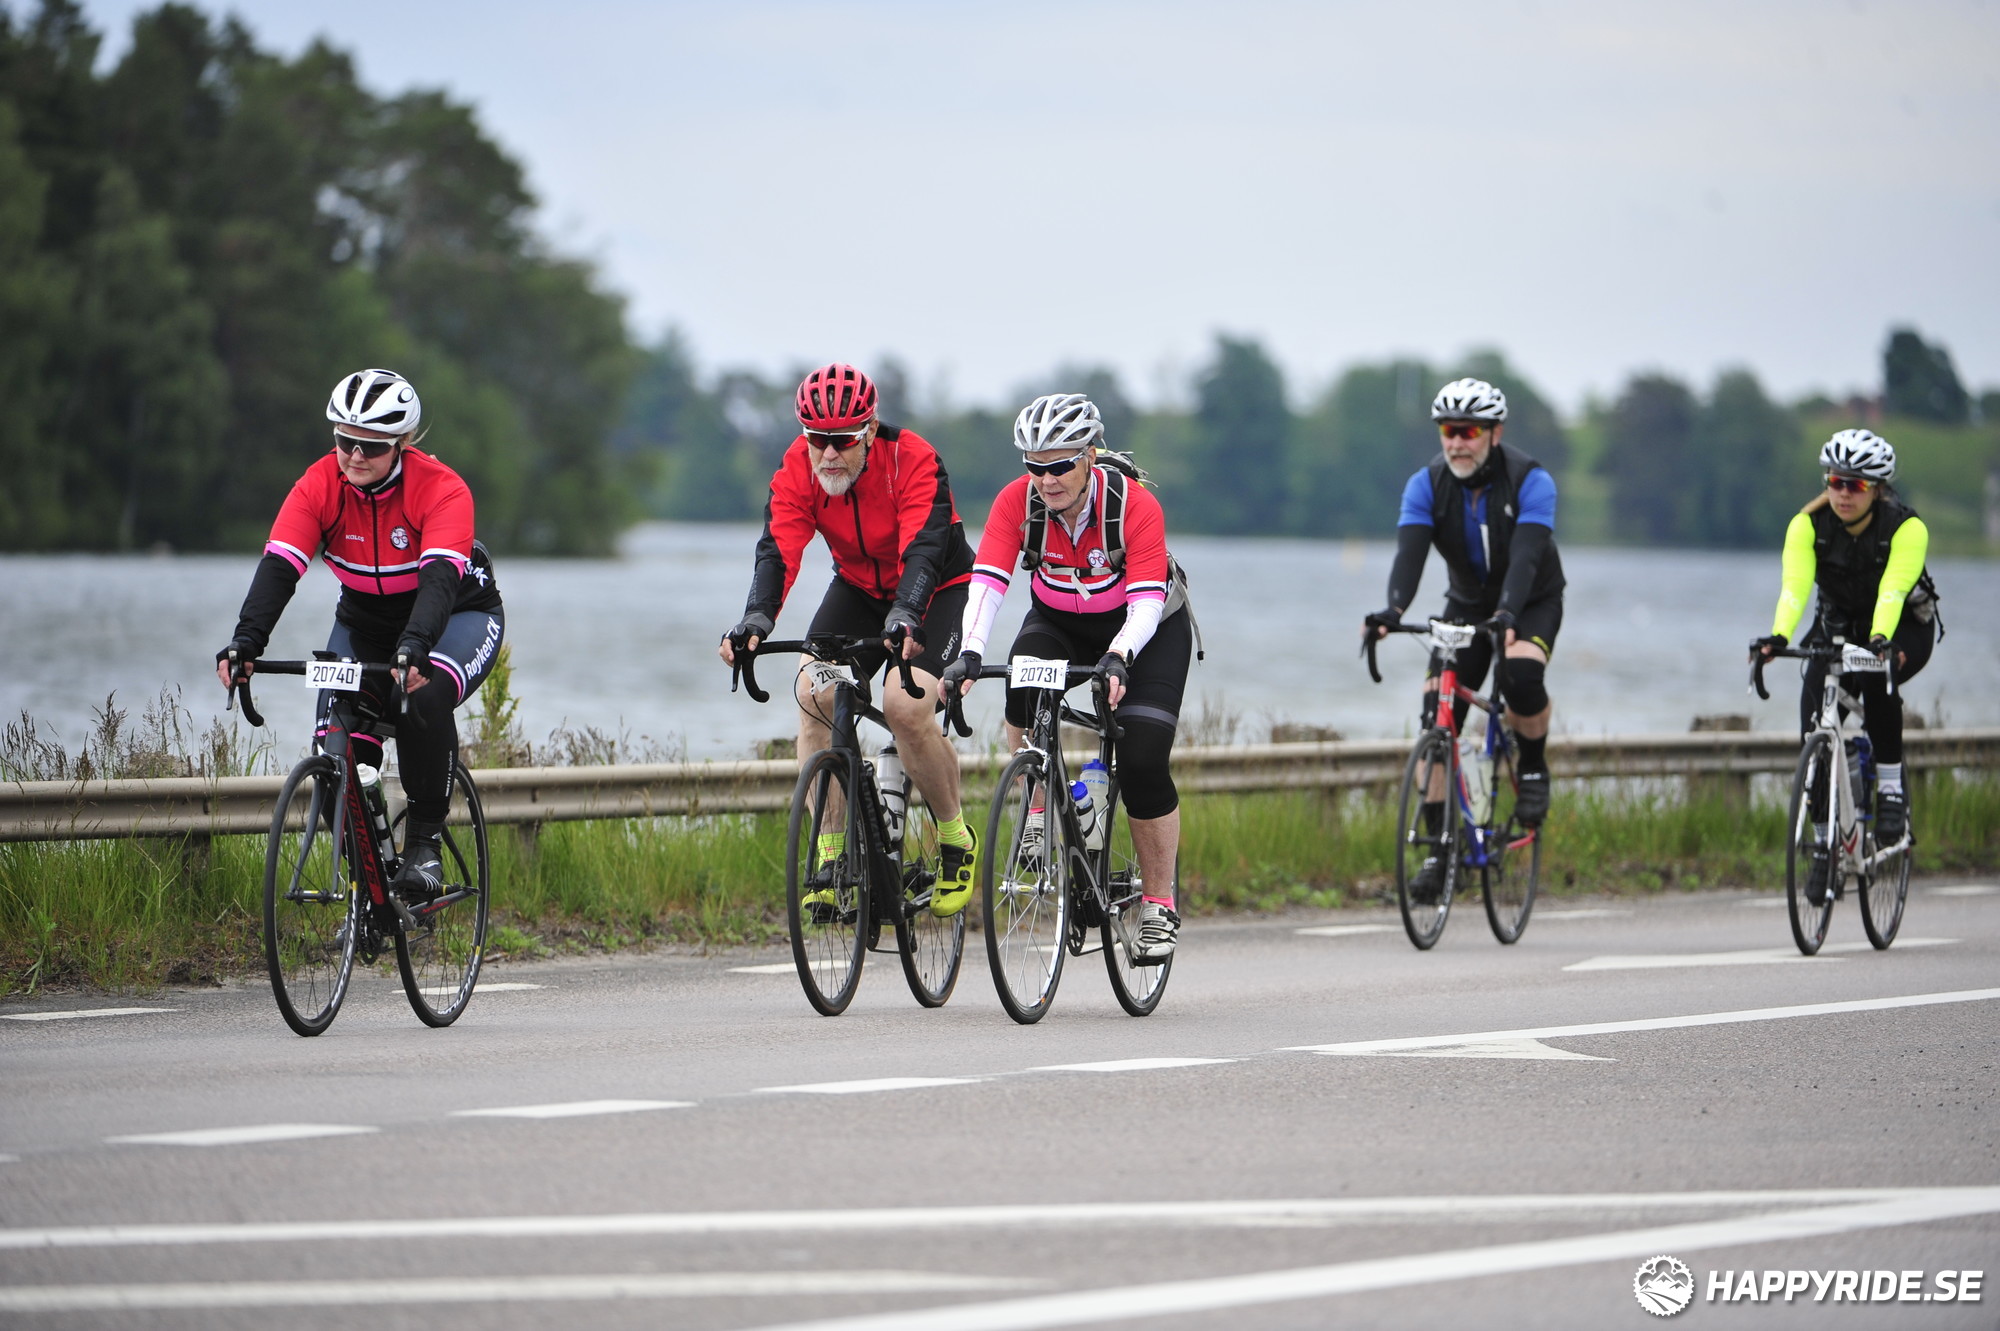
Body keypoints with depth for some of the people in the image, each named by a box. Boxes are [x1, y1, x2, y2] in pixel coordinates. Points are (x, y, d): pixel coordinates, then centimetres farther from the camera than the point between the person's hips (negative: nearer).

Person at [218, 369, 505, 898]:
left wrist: (414, 647, -60)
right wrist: (246, 641, -46)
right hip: (365, 621, 4)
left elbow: (440, 576, -42)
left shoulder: (442, 490, -28)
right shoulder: (320, 485, -19)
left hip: (457, 613, -4)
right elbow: (278, 566, -29)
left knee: (422, 700, -35)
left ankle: (424, 842, -19)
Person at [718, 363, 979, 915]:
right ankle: (831, 855, -11)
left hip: (937, 589, -4)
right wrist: (756, 619, -48)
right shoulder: (798, 469, -18)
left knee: (906, 705, -27)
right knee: (814, 694, -20)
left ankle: (956, 842, -3)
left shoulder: (913, 460, -29)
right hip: (860, 588, 4)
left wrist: (904, 616, -59)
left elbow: (922, 550, -40)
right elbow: (778, 552, -29)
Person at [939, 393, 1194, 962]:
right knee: (1024, 687, -33)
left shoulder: (1134, 504, -30)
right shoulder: (1017, 501, -22)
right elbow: (987, 580, -32)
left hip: (1146, 627, -2)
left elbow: (1148, 599, -36)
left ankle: (1159, 906, -3)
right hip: (1058, 621, 3)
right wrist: (970, 653, -49)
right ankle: (1036, 817, -14)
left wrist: (1118, 658, -55)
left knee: (1143, 762, -17)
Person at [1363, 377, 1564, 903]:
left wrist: (1507, 613, -54)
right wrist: (1392, 611, -46)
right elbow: (1410, 552, -27)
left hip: (1533, 603, -3)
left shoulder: (1531, 482, -23)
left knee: (1521, 673, -34)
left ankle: (1534, 766, -4)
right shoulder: (1427, 485, -15)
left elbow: (1526, 555, -36)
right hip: (1468, 603, 3)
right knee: (1438, 712, -13)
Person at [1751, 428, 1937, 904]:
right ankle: (1824, 842, -8)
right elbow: (1794, 585, -31)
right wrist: (1778, 636, -50)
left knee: (1877, 682, -36)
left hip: (1904, 630, -3)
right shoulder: (1808, 524, -18)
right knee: (1814, 712, -18)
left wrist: (1880, 641, -56)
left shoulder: (1905, 527, -25)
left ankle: (1891, 792, -19)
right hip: (1839, 627, 3)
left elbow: (1893, 590, -38)